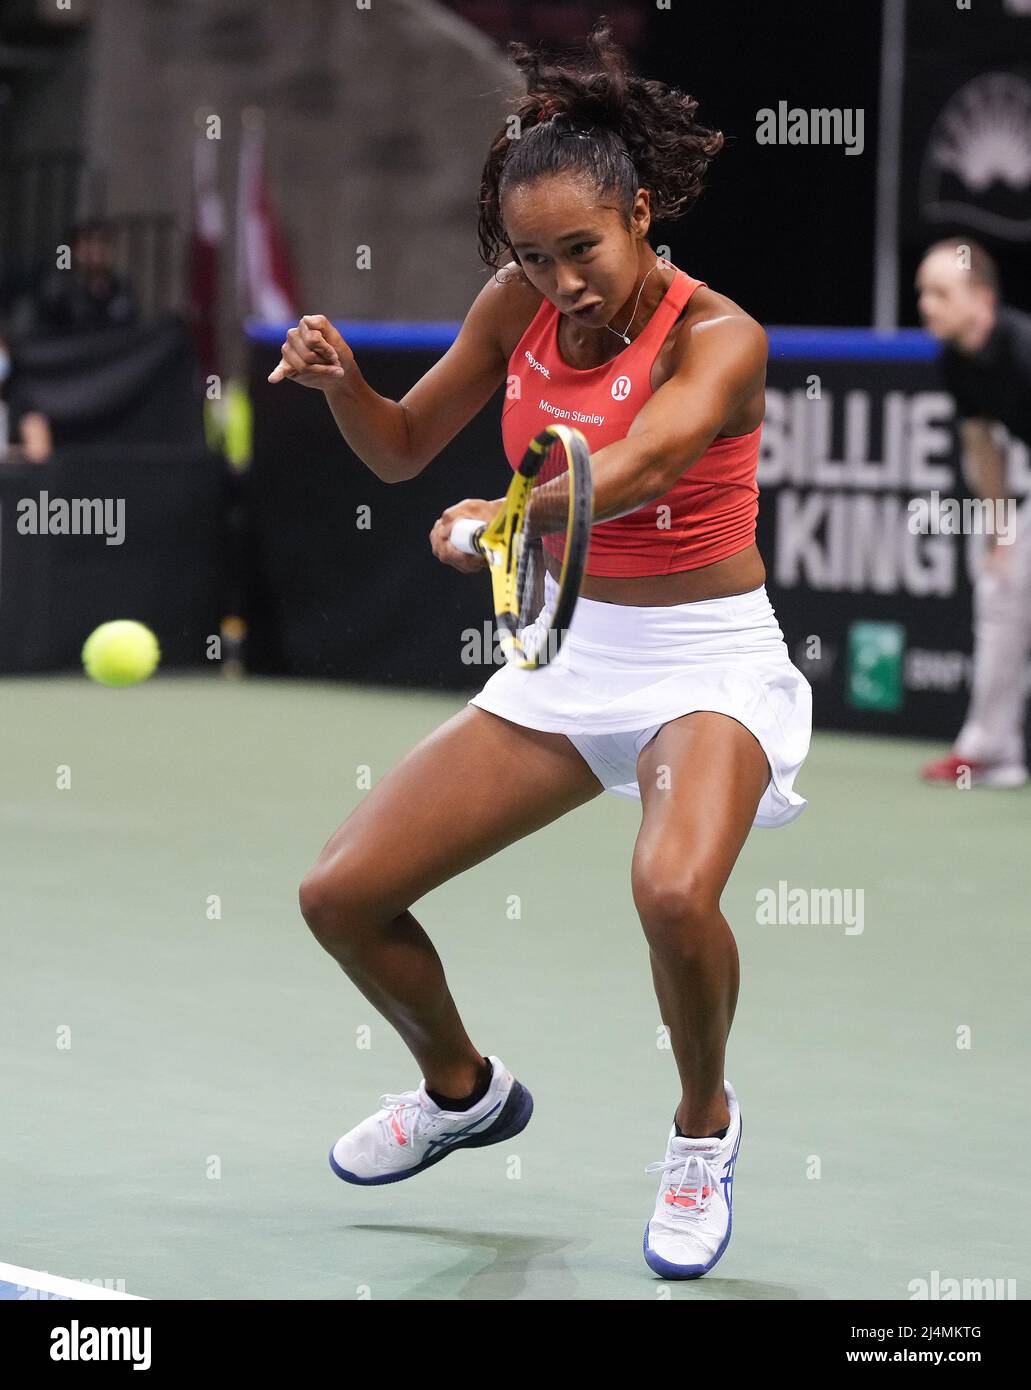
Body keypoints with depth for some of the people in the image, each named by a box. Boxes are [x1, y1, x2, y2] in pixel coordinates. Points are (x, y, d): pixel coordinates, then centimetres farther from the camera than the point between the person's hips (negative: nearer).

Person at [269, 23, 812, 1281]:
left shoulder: (718, 339, -19)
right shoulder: (520, 305, -2)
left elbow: (640, 464, -40)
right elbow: (403, 448, 10)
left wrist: (510, 517, -59)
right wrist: (342, 382, -13)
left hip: (709, 665, -6)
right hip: (566, 657, 6)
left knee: (673, 892, -36)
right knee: (340, 896, 0)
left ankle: (701, 1126, -5)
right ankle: (463, 1090, 31)